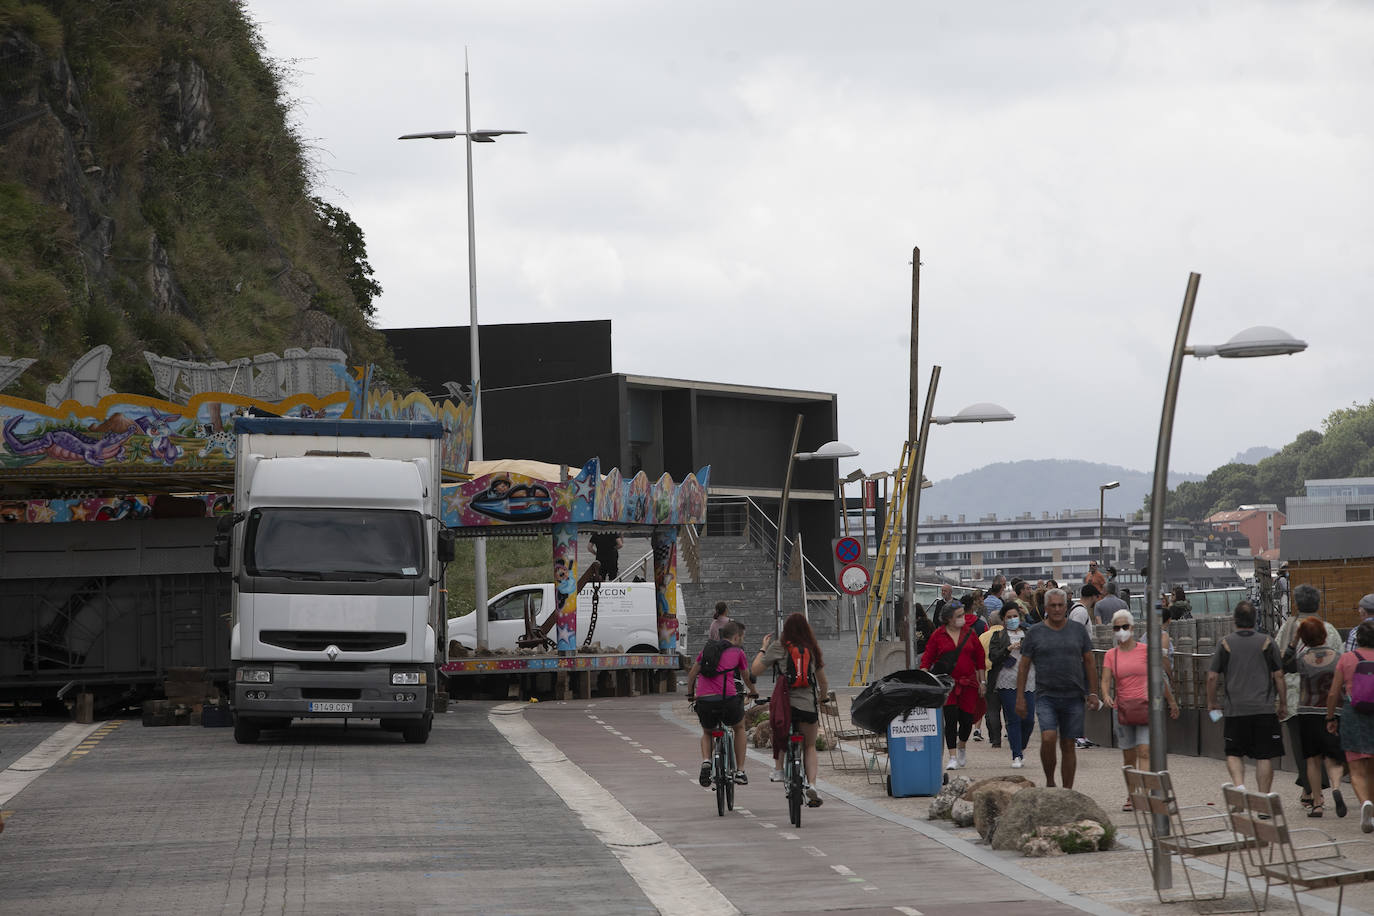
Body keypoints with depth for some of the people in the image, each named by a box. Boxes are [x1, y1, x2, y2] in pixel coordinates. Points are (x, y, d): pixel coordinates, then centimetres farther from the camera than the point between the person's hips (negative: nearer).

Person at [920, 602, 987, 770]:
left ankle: (962, 745, 33)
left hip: (968, 683, 2)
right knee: (951, 717, -10)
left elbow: (980, 658, 12)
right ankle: (953, 757, -7)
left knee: (967, 718, 2)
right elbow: (927, 659, 2)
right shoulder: (938, 636, 0)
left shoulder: (969, 633, 7)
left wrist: (982, 682, 9)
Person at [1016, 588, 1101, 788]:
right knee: (1048, 738, -19)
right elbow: (1023, 666, 6)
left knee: (1068, 745, 4)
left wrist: (1093, 693, 5)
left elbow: (1089, 663, 12)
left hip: (1074, 697, 2)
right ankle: (1049, 782, 0)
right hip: (1046, 696, -2)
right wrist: (1020, 697, 1)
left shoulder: (1078, 631, 8)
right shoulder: (1035, 633, 3)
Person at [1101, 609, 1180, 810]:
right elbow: (1106, 680, -3)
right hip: (1122, 709, 3)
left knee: (1144, 752, -14)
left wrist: (1171, 701, 16)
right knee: (1128, 756, 9)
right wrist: (1106, 695, -25)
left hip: (1145, 708, -3)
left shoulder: (1145, 650, 1)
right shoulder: (1111, 655, 6)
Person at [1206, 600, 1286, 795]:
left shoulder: (1225, 643, 1)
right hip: (1264, 708, 0)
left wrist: (1211, 702, 15)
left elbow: (1212, 677, 1)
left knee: (1234, 754, 10)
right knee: (1264, 757, 4)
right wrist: (1283, 704, 12)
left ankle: (1238, 784, -15)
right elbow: (1278, 676, 2)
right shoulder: (1268, 642, 1)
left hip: (1235, 709, 0)